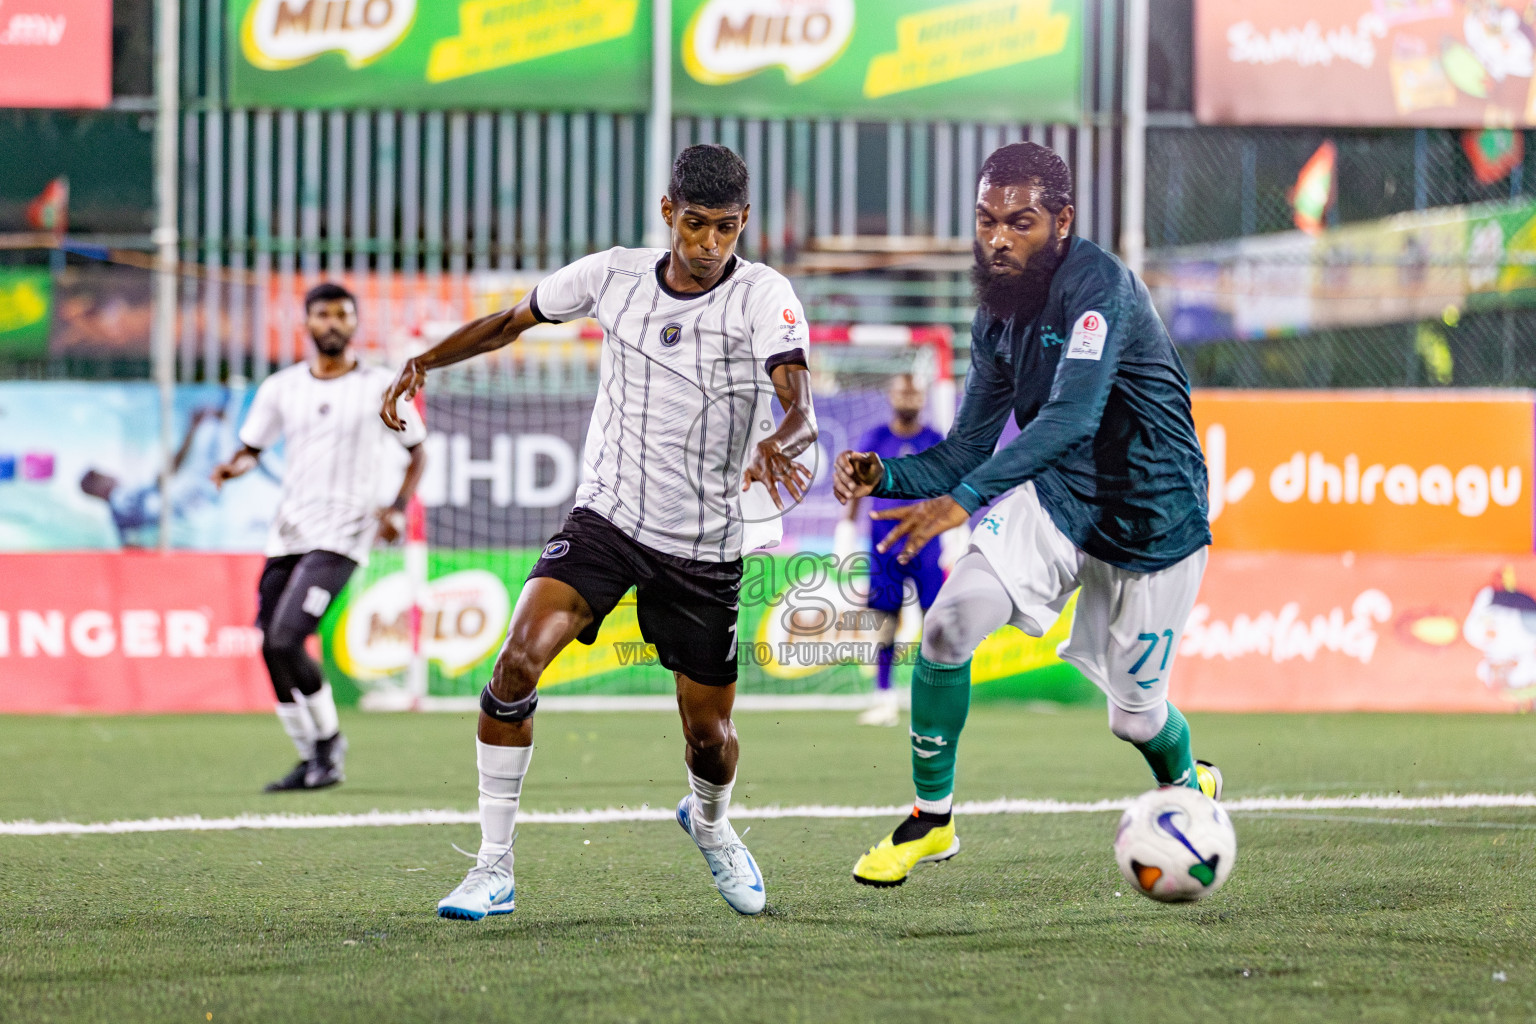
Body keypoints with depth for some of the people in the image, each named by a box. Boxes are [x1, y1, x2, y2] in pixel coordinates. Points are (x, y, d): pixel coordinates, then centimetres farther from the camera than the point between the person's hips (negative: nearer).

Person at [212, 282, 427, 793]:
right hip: (288, 533, 5)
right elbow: (252, 447, 16)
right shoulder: (281, 388, 10)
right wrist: (233, 467, -7)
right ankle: (312, 759, 17)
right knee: (272, 649, 2)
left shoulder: (380, 387, 1)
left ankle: (329, 739, 1)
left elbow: (417, 450, 10)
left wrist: (398, 509, -4)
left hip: (341, 535, -5)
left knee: (284, 641, -19)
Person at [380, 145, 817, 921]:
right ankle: (493, 868, -13)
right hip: (606, 518, 1)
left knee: (710, 739, 6)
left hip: (705, 548, -1)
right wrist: (424, 361, 0)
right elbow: (511, 322, 13)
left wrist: (777, 445, -51)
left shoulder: (763, 297, -13)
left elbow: (801, 411, -28)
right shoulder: (611, 276, -4)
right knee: (520, 658, -22)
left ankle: (710, 823, 45)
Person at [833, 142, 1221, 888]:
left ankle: (1190, 787, 43)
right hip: (1056, 498, 5)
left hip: (1153, 524, -5)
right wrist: (884, 476, -16)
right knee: (948, 624, -17)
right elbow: (966, 453, 5)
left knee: (1136, 715, 5)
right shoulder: (997, 324, -1)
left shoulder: (1097, 285, -25)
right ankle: (931, 821, -1)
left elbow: (1074, 415, -37)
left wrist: (966, 498, -45)